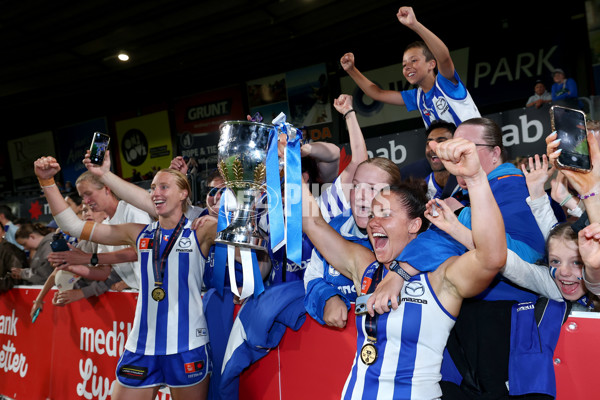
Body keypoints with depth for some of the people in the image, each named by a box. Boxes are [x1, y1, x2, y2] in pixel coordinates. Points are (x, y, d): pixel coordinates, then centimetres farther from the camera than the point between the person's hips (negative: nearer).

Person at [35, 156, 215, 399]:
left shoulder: (199, 233, -1)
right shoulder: (138, 234, 7)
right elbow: (73, 225, 8)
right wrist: (47, 181, 1)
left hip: (188, 347, -3)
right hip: (142, 346, 3)